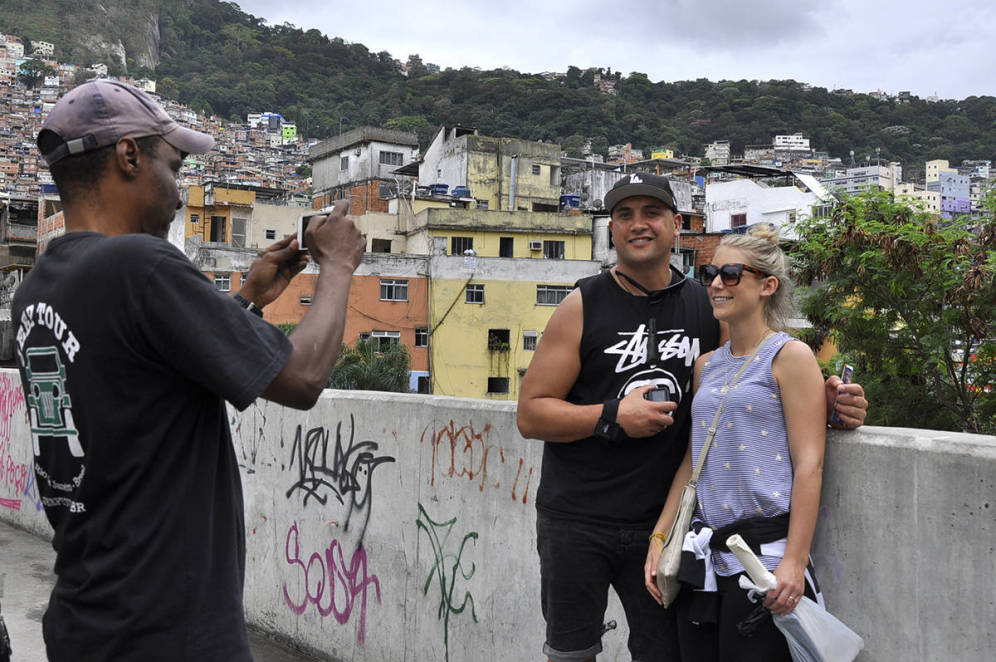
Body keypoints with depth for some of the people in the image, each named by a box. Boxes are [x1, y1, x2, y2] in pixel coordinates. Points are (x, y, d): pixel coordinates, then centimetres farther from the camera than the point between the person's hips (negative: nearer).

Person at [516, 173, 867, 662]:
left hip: (660, 522, 2)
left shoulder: (708, 306, 4)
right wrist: (612, 416, -18)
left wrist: (825, 398, -7)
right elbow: (530, 414, -6)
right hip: (577, 521, -2)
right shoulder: (584, 306, -4)